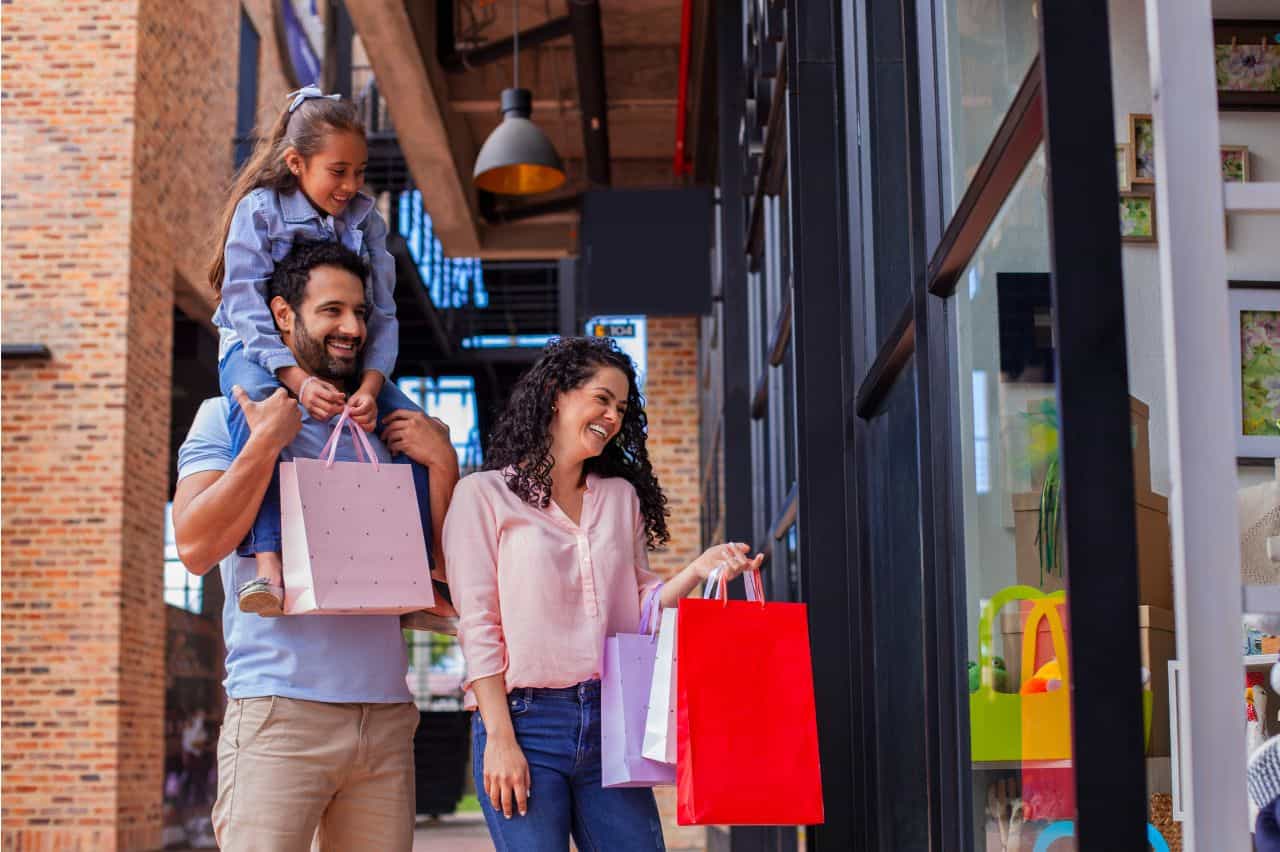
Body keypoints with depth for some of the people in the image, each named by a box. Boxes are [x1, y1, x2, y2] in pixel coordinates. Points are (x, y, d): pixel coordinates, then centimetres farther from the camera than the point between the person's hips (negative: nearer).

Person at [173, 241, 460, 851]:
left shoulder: (386, 434, 17)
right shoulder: (227, 417, 5)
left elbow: (444, 566, 14)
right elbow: (196, 547, -10)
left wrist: (442, 463, 2)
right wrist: (267, 440, -12)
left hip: (385, 713, 4)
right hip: (279, 709, -4)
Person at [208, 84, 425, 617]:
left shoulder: (365, 219, 3)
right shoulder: (259, 209, -8)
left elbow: (381, 315, -4)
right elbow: (248, 311, -17)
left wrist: (369, 387, -24)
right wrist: (299, 379, -33)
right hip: (261, 353, -4)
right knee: (257, 404, -39)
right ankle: (268, 564, -48)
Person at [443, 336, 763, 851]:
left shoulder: (621, 496, 17)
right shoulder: (485, 494, 2)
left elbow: (639, 608, 15)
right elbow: (477, 625, -5)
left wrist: (698, 570, -3)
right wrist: (499, 738, -12)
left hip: (611, 721, 4)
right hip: (525, 721, -4)